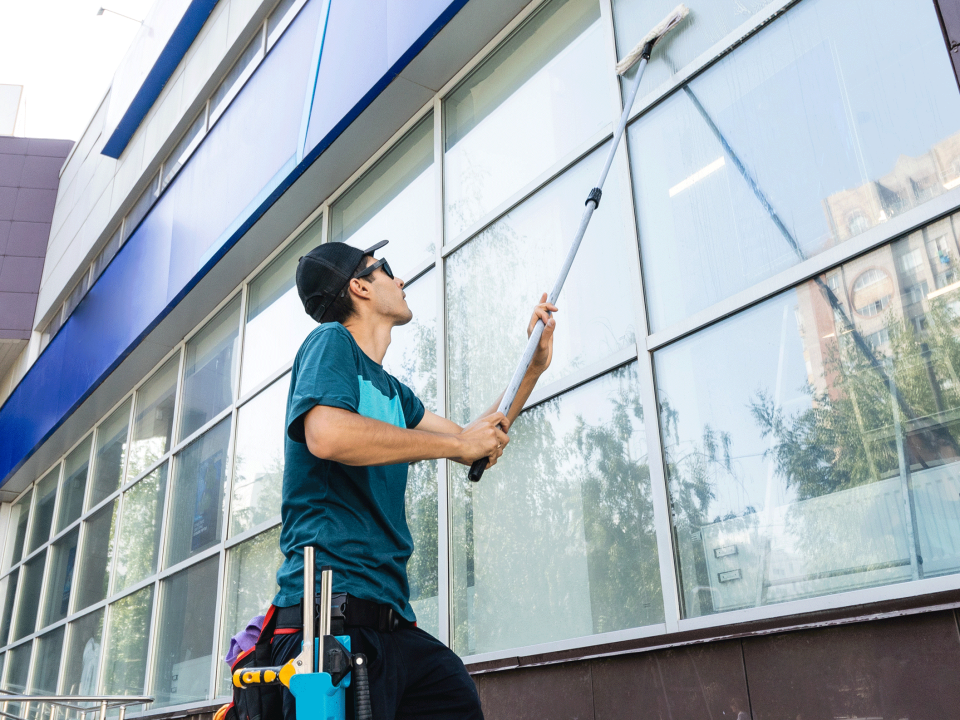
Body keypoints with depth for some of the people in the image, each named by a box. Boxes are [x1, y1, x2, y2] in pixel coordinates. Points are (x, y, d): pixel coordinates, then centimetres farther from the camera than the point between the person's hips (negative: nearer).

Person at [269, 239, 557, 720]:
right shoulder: (331, 342, -2)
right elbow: (327, 434, -23)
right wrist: (457, 442, -13)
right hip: (334, 613, -8)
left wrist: (534, 366, 27)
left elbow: (479, 448, 29)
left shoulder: (390, 390, 22)